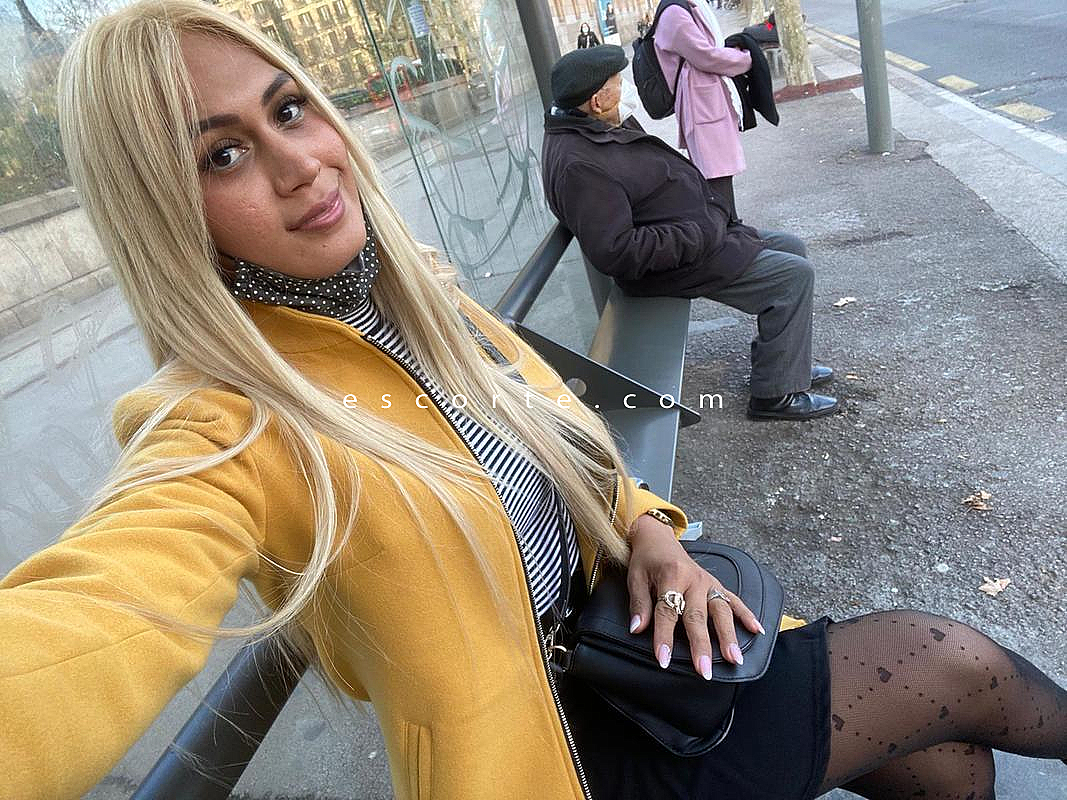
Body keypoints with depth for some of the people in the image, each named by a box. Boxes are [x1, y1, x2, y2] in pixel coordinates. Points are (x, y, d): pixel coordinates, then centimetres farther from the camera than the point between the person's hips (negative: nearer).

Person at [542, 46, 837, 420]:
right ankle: (775, 394, 1)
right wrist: (695, 237, -24)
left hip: (695, 233, 11)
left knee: (791, 247, 17)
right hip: (677, 265, -11)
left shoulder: (592, 131, 8)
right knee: (794, 275, -11)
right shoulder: (579, 164, -26)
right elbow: (615, 252, -32)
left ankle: (783, 359, 28)